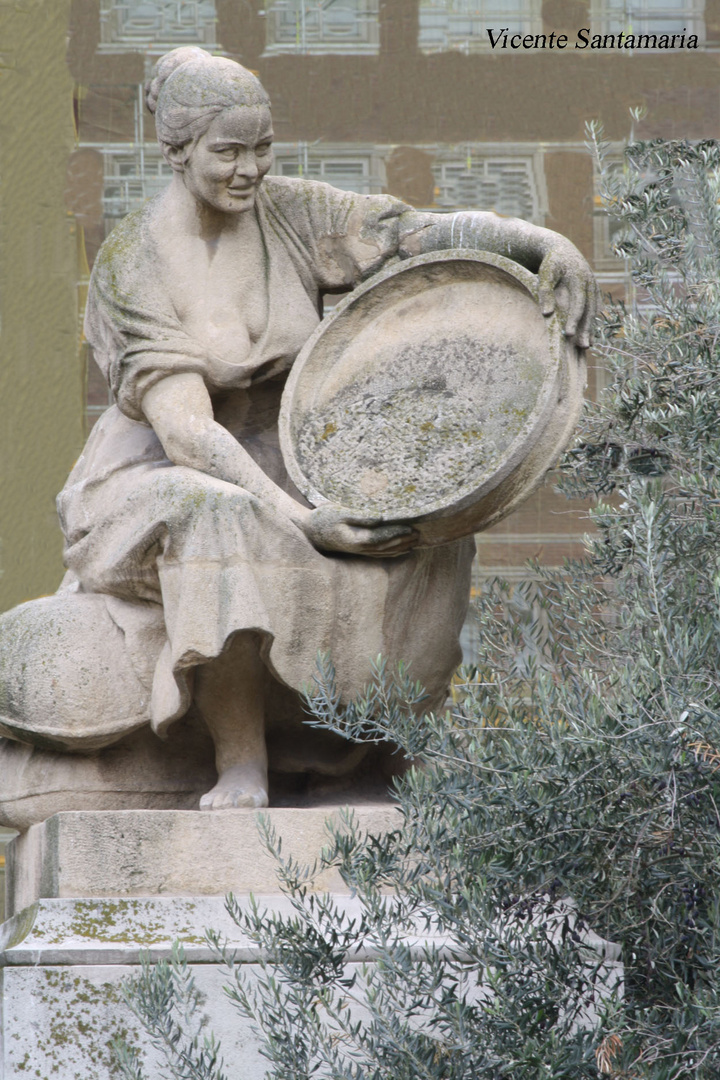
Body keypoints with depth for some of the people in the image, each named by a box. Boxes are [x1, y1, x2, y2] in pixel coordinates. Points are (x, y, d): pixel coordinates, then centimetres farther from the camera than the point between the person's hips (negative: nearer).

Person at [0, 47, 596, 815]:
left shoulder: (293, 216, -4)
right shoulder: (132, 263, -17)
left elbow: (428, 232, -14)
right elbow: (182, 428, -26)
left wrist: (545, 243, -33)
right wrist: (296, 517, -37)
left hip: (282, 461, 6)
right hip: (159, 480, -5)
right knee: (226, 523, -40)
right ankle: (241, 770, -38)